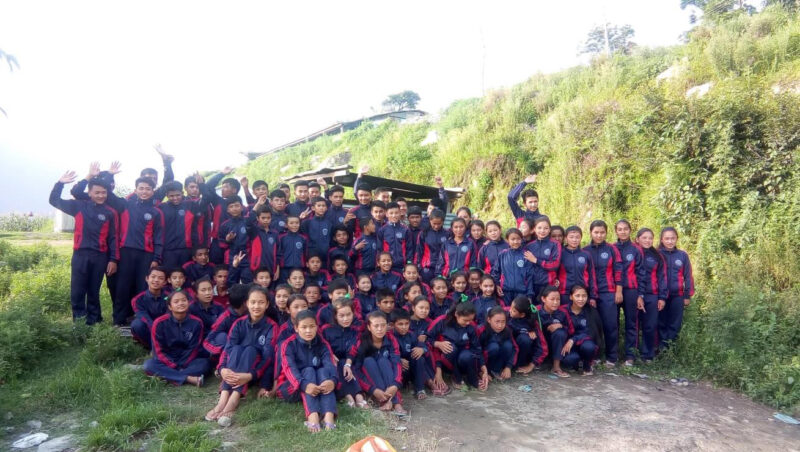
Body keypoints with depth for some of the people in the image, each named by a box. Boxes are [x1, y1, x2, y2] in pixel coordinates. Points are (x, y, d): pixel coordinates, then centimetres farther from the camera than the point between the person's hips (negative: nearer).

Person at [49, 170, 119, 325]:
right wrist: (60, 183, -5)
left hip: (100, 256, 0)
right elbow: (54, 200, 9)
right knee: (77, 291, 0)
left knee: (94, 292, 9)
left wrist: (113, 259, -2)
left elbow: (113, 238, 3)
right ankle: (79, 323, 10)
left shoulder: (111, 213, 2)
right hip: (80, 254, 1)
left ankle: (93, 322, 18)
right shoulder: (79, 206, 5)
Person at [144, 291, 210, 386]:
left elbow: (194, 348, -4)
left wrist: (182, 366, -15)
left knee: (204, 363, -26)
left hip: (187, 362, 0)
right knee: (148, 365, -30)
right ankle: (190, 379, -35)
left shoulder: (196, 322, -8)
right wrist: (173, 366, -17)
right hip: (167, 362, 0)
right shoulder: (159, 323, -9)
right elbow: (159, 351, -8)